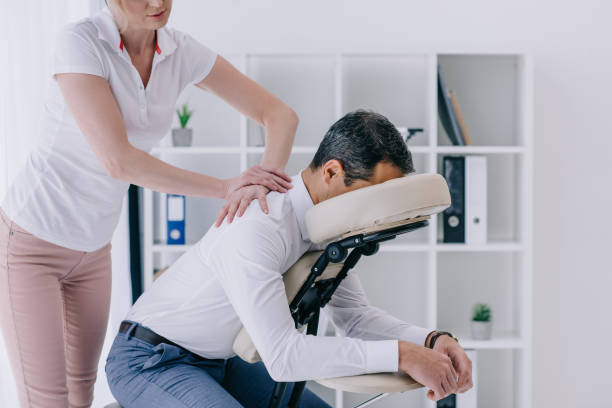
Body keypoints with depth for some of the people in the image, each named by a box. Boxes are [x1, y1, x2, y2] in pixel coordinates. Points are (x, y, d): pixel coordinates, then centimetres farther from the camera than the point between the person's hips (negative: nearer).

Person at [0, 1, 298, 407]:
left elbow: (281, 115, -8)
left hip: (91, 246, 6)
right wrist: (226, 187, -27)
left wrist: (263, 179, -29)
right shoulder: (79, 42, -25)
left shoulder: (182, 52, -8)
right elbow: (117, 161, -33)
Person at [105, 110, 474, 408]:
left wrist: (430, 340, -15)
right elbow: (282, 354, -36)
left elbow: (353, 312, 1)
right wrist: (400, 355, -36)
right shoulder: (256, 228, -32)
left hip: (215, 362, 9)